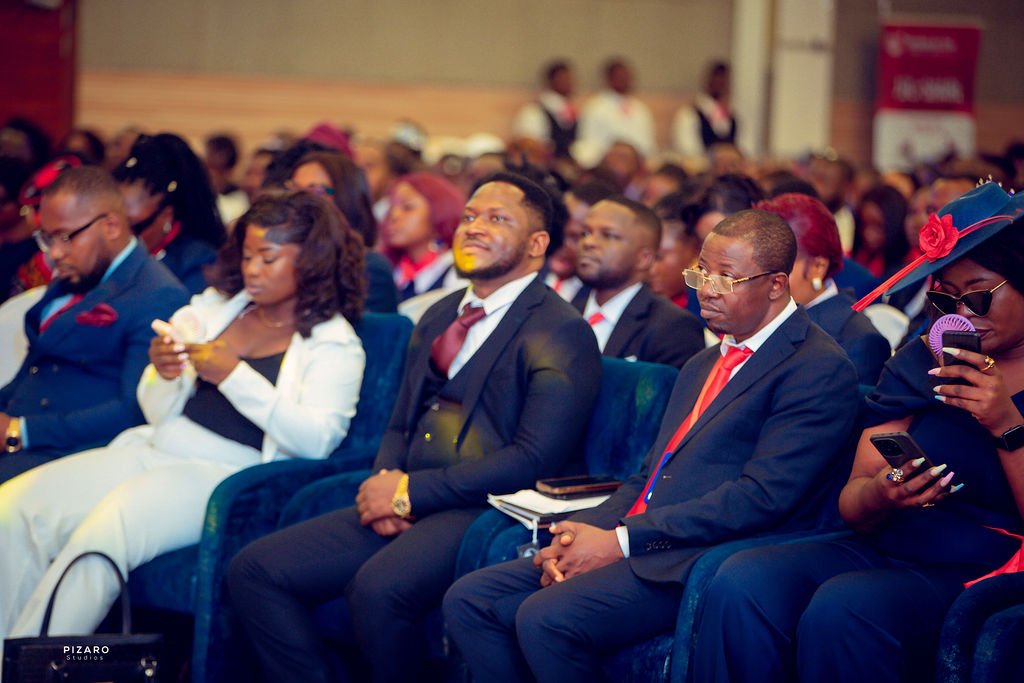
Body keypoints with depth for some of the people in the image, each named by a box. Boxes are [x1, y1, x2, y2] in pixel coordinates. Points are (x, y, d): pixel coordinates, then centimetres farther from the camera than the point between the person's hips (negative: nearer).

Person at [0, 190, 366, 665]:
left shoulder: (333, 343, 3)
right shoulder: (215, 308, 19)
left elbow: (318, 439, -14)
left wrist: (235, 375, -17)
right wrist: (164, 376, -5)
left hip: (229, 474, -6)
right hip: (157, 449, 6)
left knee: (109, 526, -34)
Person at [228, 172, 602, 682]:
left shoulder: (561, 334, -5)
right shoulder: (437, 319, 22)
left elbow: (535, 460, -14)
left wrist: (411, 490, -14)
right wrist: (384, 487, -1)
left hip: (484, 513, -8)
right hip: (404, 507, 8)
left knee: (377, 588, -35)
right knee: (254, 571, -8)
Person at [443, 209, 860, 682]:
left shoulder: (820, 368, -6)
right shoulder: (703, 366, 25)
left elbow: (763, 495, -16)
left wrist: (622, 541, -16)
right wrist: (584, 533, 0)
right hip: (632, 548, 9)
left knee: (546, 617, -30)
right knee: (468, 600, -5)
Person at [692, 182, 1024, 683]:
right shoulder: (920, 361, 13)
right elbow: (851, 505, 7)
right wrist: (880, 495, -16)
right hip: (886, 548, 5)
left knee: (840, 607, -33)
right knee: (740, 584, -23)